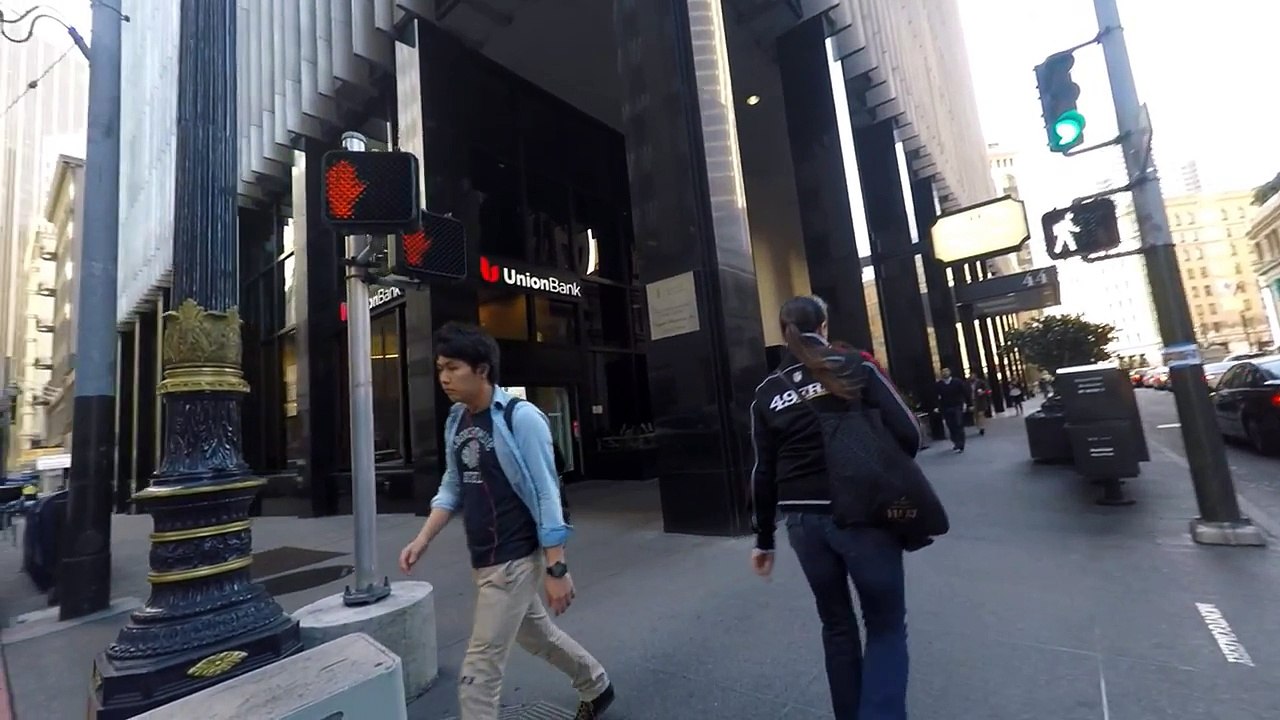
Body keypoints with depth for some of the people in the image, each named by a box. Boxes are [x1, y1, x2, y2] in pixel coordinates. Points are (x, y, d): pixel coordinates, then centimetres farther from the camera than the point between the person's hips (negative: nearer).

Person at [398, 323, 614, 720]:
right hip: (482, 560, 8)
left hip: (514, 560, -8)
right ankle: (597, 687, 49)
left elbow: (545, 495, -18)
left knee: (478, 670, 2)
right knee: (536, 633, 24)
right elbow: (452, 488, 12)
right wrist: (422, 540, 2)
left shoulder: (520, 418, -19)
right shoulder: (456, 420, 4)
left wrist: (556, 569, -17)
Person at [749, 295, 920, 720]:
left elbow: (764, 473, 4)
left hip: (802, 521, 3)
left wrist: (764, 539, 12)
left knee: (836, 624, 23)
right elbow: (907, 433, -9)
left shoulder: (767, 393, 4)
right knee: (885, 625, 15)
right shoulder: (854, 366, -4)